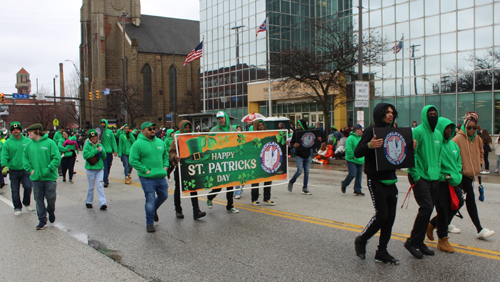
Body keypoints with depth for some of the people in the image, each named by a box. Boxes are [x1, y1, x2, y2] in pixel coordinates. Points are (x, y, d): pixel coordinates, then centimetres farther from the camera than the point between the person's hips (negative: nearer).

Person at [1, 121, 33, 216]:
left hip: (26, 170, 0)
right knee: (15, 191, 7)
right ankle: (17, 208, 22)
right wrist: (4, 166, -21)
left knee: (28, 187, -8)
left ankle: (26, 203, 17)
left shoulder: (27, 141, 2)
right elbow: (4, 156, -5)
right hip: (13, 171, 0)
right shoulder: (7, 143, -1)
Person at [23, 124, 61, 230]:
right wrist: (30, 169, -1)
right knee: (39, 200, 7)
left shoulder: (49, 143, -8)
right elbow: (25, 158, 13)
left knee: (51, 198, 3)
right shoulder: (29, 145, 6)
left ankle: (51, 211, 33)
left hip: (49, 177, -4)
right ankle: (42, 220, 17)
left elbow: (57, 157, -10)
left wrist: (49, 169, -16)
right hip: (36, 178, 4)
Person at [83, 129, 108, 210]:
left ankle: (103, 203, -10)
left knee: (100, 185, -5)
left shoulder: (100, 145, 8)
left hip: (100, 168, 2)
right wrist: (96, 150, -18)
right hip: (90, 168, -2)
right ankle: (89, 202, 25)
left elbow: (104, 157, 7)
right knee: (91, 187, 7)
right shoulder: (87, 145, -4)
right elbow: (85, 155, -18)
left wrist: (101, 151, -12)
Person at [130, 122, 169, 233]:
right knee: (150, 200, -3)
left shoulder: (160, 142, 11)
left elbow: (166, 155, 23)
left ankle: (153, 210, 44)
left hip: (161, 176, 6)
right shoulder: (138, 144, -9)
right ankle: (149, 223, 11)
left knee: (164, 196, 16)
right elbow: (133, 161, -12)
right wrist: (145, 170, -16)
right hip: (147, 178, -6)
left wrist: (165, 166, 7)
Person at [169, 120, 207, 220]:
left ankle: (196, 211, -4)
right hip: (180, 168, -2)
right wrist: (175, 157, -26)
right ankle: (178, 211, 23)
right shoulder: (176, 140, 0)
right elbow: (171, 153, -6)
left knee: (193, 189, -3)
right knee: (178, 189, 10)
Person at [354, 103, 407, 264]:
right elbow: (357, 153, -15)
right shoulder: (371, 131, -8)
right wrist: (369, 145, -34)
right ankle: (361, 240, 14)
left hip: (391, 180, 7)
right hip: (376, 180, -7)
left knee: (390, 216, 7)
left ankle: (382, 253, 17)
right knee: (381, 215, -10)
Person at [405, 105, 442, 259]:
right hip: (420, 177, -8)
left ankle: (419, 242, 20)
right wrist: (416, 176, -18)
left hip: (434, 179, 8)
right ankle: (412, 241, -2)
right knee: (426, 208, -15)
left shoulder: (438, 134, 15)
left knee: (427, 210, 9)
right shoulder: (417, 132, -10)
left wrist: (438, 173, 13)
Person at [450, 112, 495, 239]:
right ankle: (479, 230, 0)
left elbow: (480, 153, 24)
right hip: (462, 175, -7)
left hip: (471, 174, 7)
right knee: (470, 199, -7)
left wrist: (478, 165, 11)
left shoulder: (478, 139, 8)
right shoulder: (458, 139, -14)